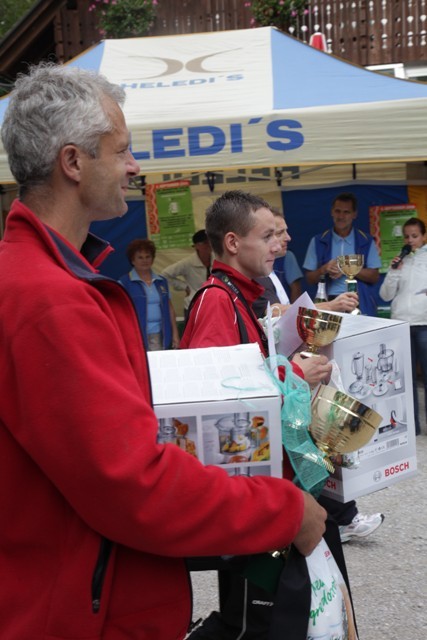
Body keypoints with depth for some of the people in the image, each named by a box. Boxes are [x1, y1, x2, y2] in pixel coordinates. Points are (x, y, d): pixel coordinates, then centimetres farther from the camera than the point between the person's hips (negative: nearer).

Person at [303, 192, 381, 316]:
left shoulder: (366, 241, 10)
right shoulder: (318, 242, 10)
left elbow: (375, 277, 5)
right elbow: (310, 279, 11)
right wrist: (324, 269, -10)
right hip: (329, 302, 0)